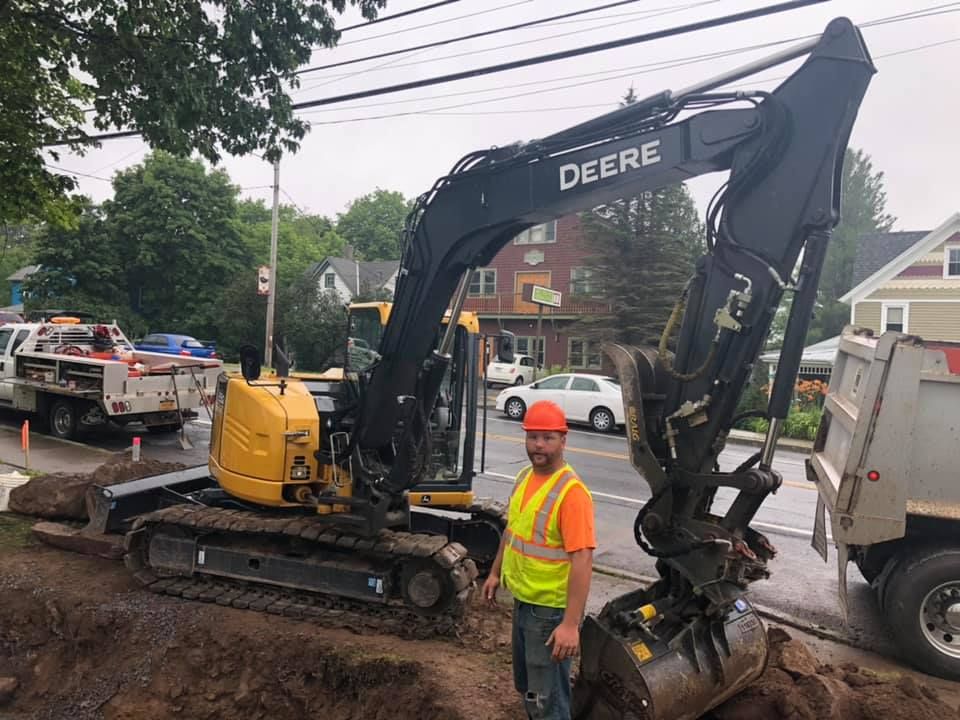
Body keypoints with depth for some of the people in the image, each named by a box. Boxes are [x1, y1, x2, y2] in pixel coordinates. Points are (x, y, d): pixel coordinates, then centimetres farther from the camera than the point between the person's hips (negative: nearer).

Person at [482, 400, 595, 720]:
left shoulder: (571, 492, -24)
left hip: (552, 610, -8)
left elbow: (582, 560, -27)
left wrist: (571, 624, -29)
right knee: (526, 685, 25)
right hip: (523, 601, 8)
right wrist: (496, 573, 18)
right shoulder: (524, 476, 2)